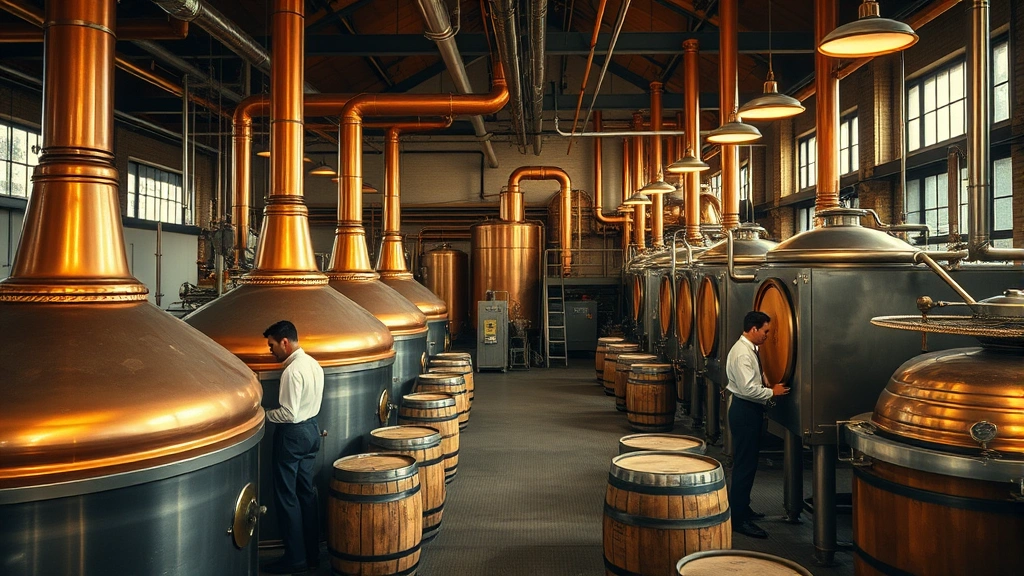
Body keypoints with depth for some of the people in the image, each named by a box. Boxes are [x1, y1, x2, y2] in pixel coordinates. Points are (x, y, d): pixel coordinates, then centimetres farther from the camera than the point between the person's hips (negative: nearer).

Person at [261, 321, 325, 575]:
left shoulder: (292, 370, -21)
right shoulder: (313, 364, 6)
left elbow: (289, 413, -23)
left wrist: (265, 414, -8)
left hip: (293, 434, -9)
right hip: (312, 429, 9)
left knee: (287, 496, 2)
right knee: (306, 492, 15)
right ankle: (312, 553, 22)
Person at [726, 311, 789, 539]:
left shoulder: (750, 349, 12)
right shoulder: (742, 353, -20)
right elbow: (748, 389, -26)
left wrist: (768, 386, 10)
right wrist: (772, 392, -14)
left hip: (750, 411, 11)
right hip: (744, 411, -11)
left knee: (748, 462, 18)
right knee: (744, 464, -6)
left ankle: (742, 508, 30)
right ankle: (739, 520, 0)